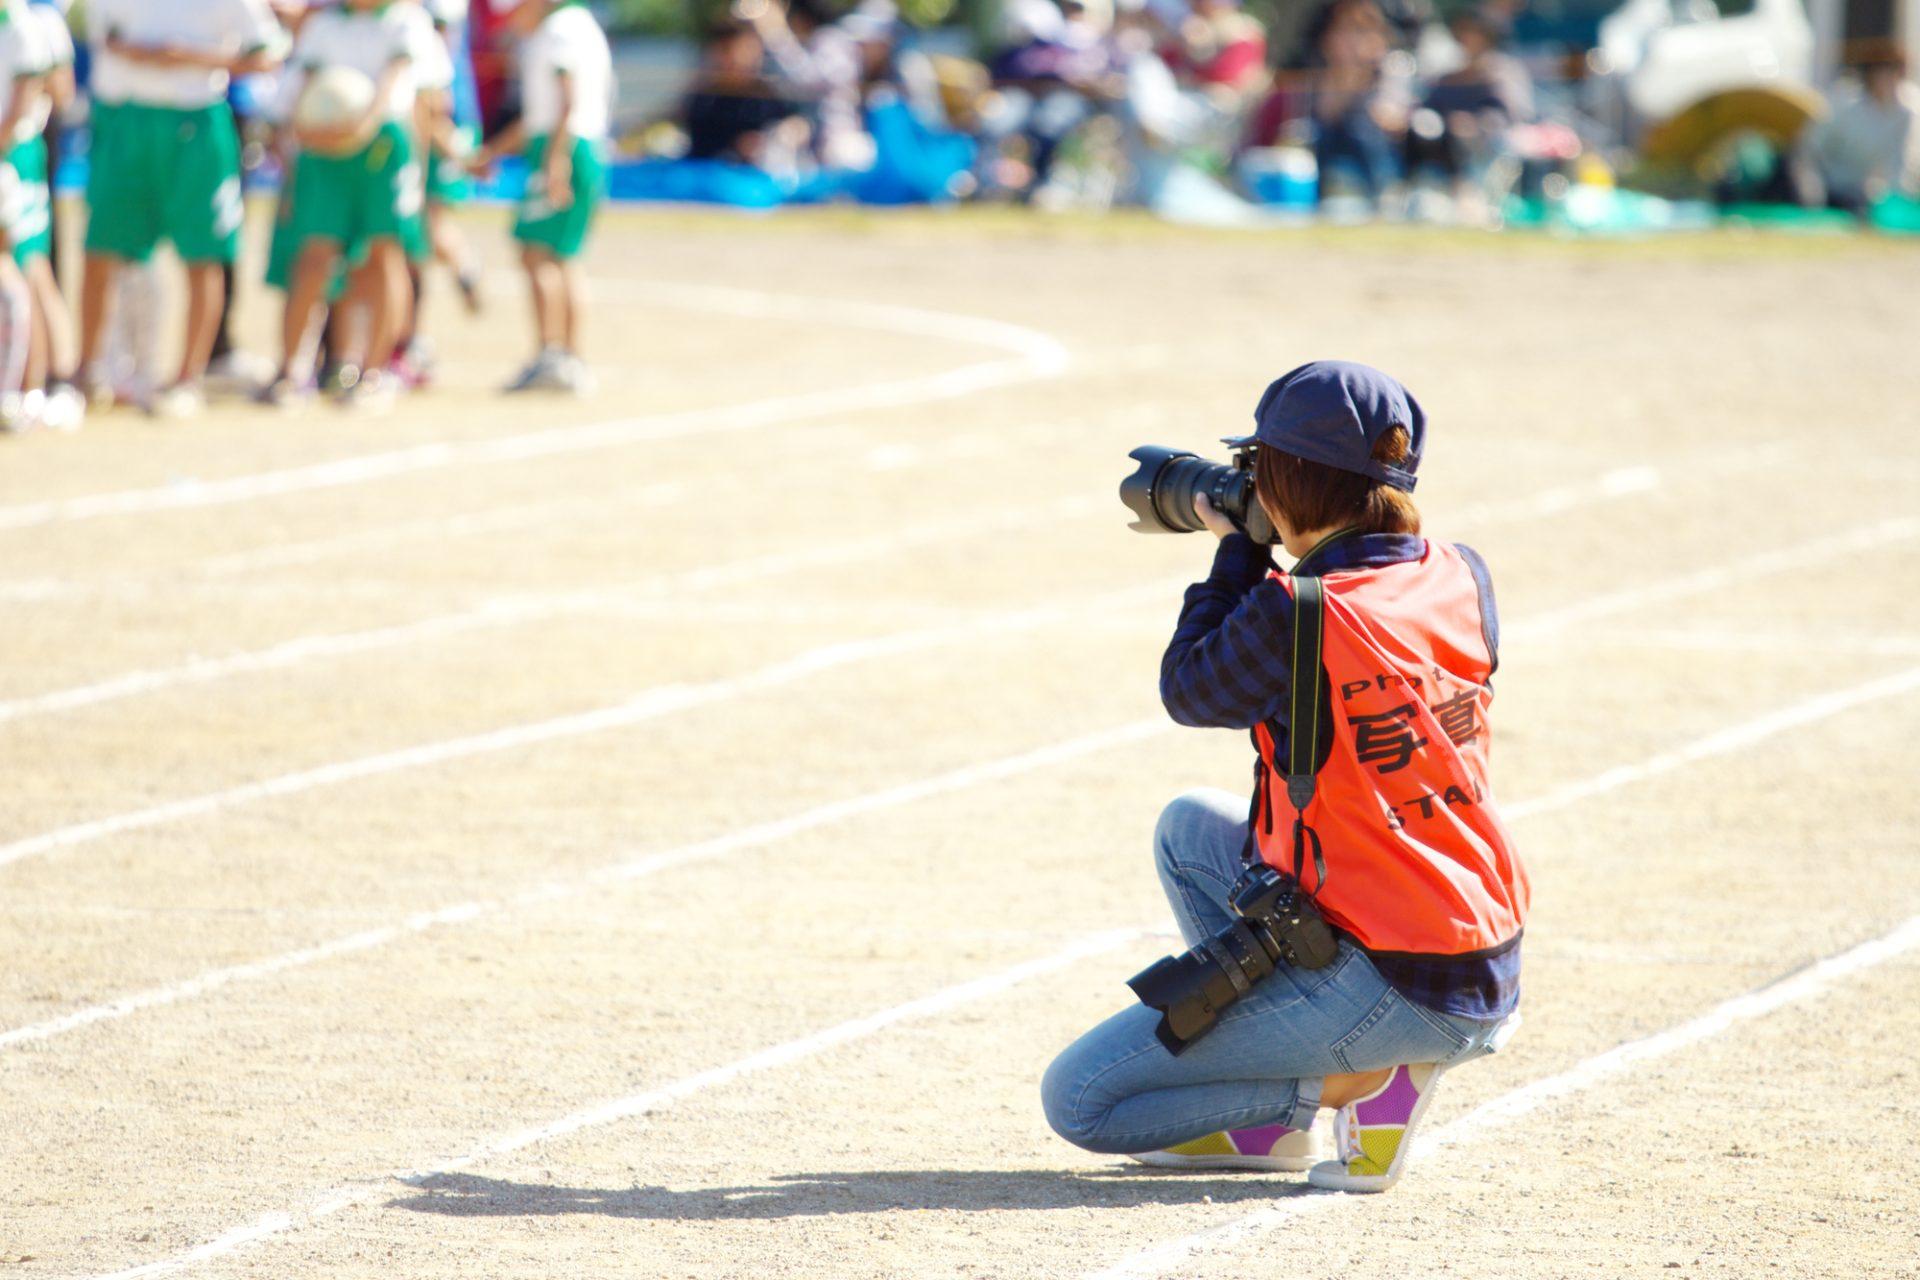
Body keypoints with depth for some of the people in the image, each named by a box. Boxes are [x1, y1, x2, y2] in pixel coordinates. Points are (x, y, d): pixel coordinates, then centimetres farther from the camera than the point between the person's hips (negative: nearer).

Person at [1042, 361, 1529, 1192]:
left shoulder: (1293, 619, -21)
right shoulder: (1461, 582, 0)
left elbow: (1189, 691, -1)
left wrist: (1235, 550, 9)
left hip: (1390, 990, -8)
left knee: (1075, 1100, -2)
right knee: (1191, 827, 29)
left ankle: (1357, 1083, -5)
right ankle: (1265, 1119, 22)